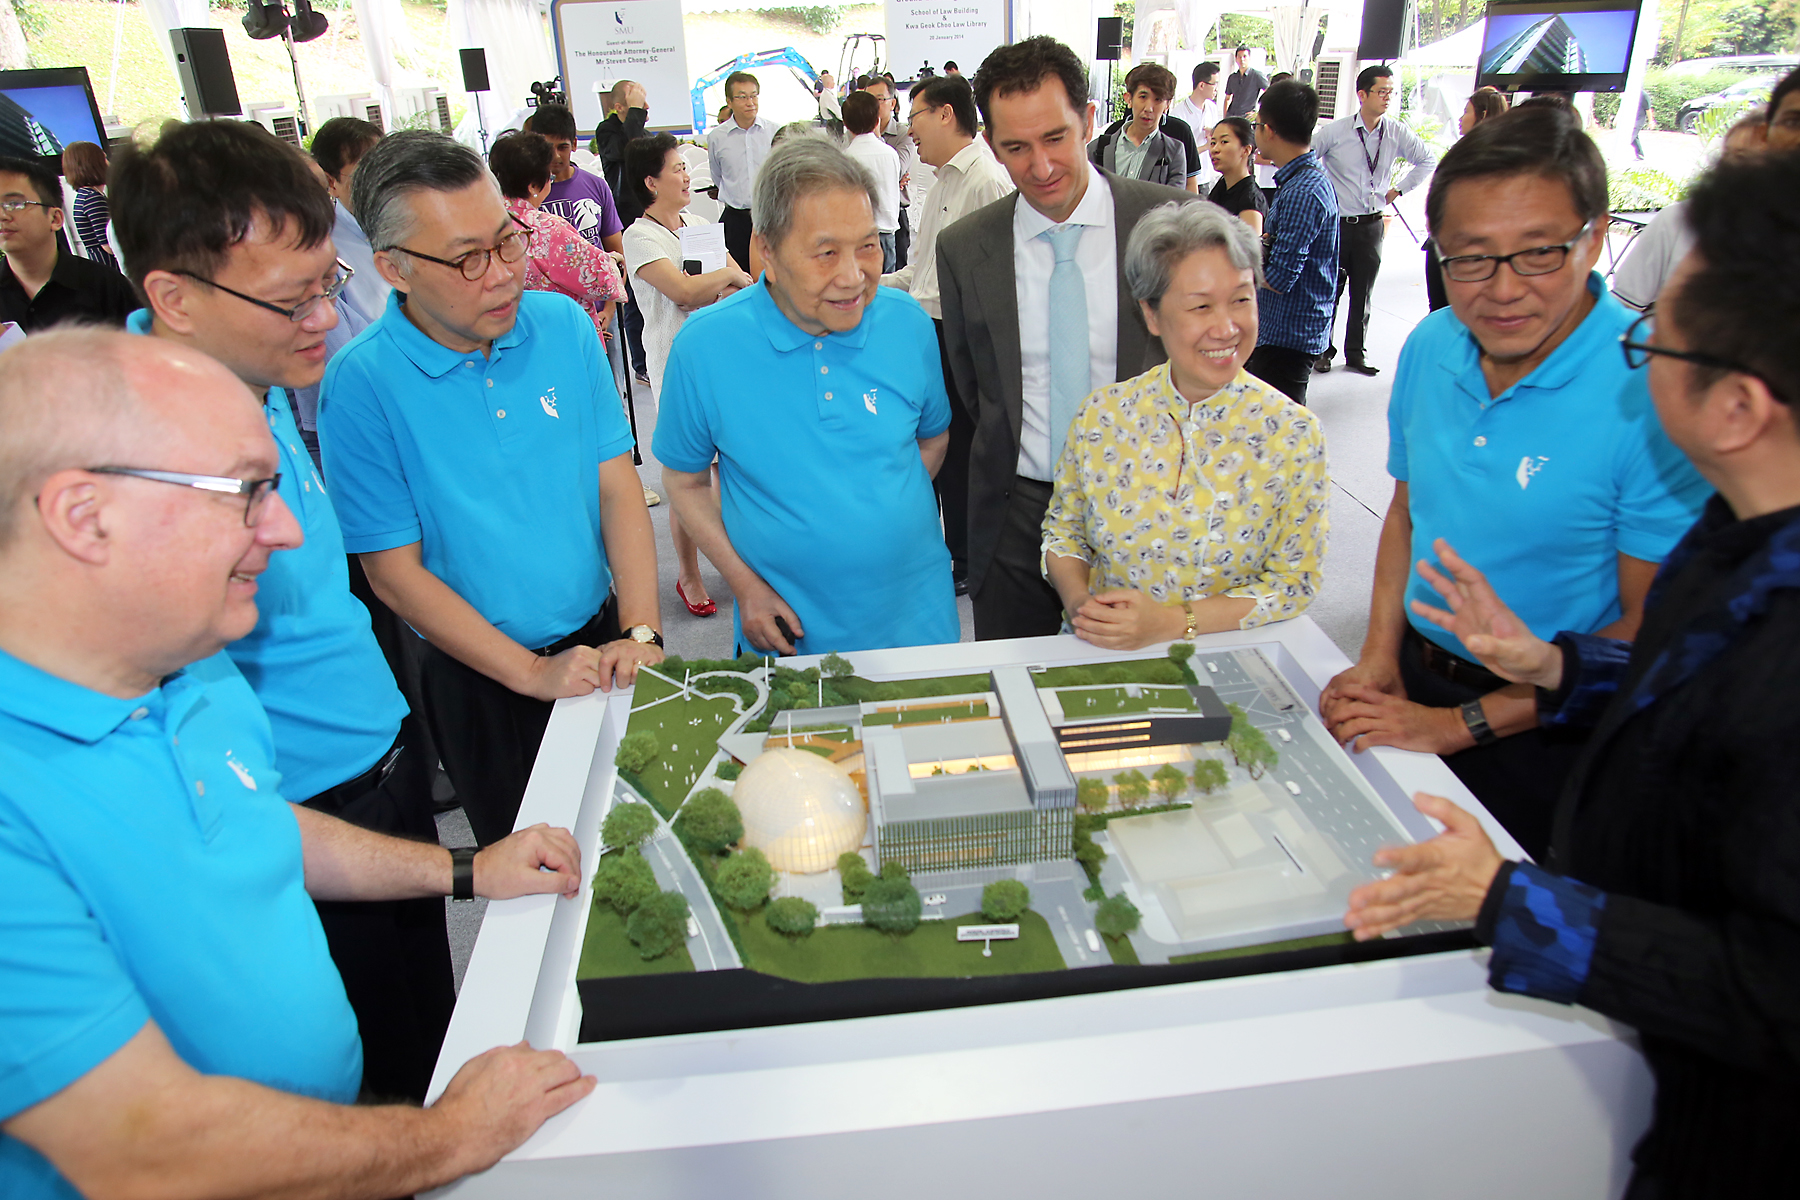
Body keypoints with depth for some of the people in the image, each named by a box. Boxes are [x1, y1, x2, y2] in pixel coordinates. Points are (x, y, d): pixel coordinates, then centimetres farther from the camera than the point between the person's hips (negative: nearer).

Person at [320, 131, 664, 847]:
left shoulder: (564, 325, -6)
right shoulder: (360, 384, -16)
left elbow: (618, 486, -5)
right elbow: (394, 571, -13)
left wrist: (641, 632, -13)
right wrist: (532, 673, -15)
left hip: (602, 639, 3)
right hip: (481, 679, -3)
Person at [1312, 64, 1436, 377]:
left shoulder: (1397, 133, 1)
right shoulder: (1335, 131, -8)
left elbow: (1428, 160, 15)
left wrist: (1399, 189, 9)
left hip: (1372, 224, 3)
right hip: (1336, 222, -2)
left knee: (1363, 293, 8)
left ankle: (1356, 353, 18)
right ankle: (1323, 350, 18)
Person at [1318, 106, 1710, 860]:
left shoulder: (1656, 389, -22)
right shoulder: (1431, 347, -5)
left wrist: (1462, 724, -19)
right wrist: (1378, 661, -3)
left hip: (1544, 735, -5)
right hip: (1414, 680, 5)